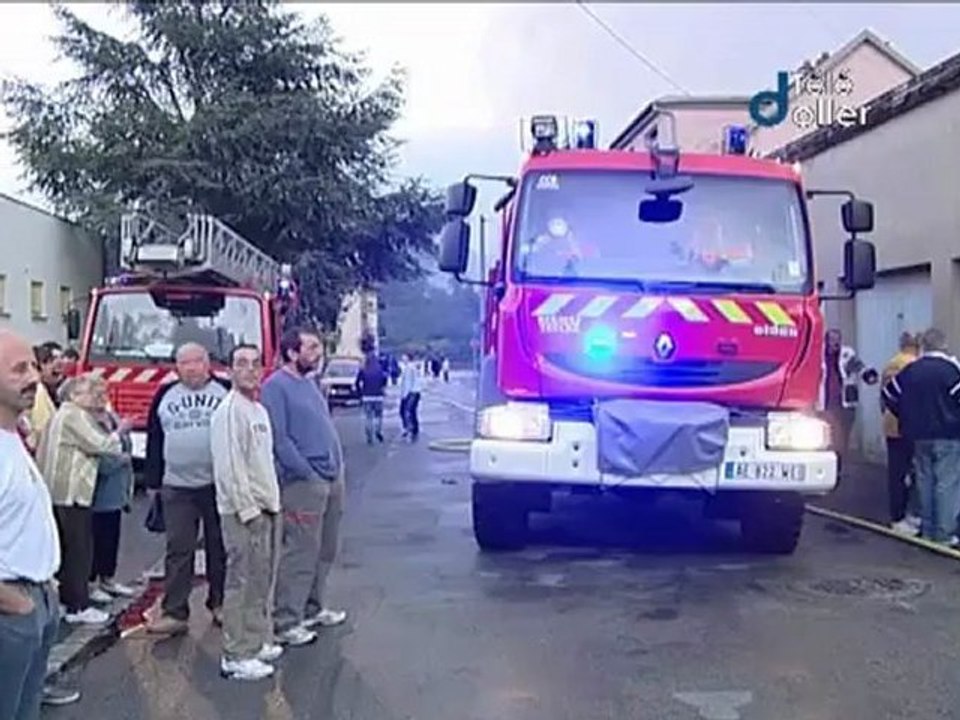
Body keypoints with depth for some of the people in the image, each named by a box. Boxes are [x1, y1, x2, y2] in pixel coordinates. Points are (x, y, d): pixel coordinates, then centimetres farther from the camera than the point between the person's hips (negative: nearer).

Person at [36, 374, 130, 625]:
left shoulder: (61, 414, 19)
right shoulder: (76, 415, -12)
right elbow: (101, 444, -18)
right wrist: (119, 432, -1)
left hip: (59, 491, 10)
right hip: (73, 492, -10)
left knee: (66, 548, 15)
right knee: (79, 549, -5)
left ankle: (64, 600, 21)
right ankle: (78, 607, -1)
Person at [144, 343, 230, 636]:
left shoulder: (226, 392, 1)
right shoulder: (164, 395, 8)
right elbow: (154, 441, 11)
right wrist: (153, 480, 8)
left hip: (219, 484, -1)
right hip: (177, 487, 2)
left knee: (220, 547, 9)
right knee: (178, 549, 1)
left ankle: (219, 604, 23)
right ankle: (174, 612, 4)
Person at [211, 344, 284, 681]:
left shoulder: (259, 410, 15)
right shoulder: (230, 411, -14)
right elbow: (229, 465, -20)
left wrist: (271, 503, 17)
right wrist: (248, 509, -20)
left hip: (265, 507, 9)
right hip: (243, 511, -9)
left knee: (263, 580, 16)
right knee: (242, 583, -5)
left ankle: (259, 641, 27)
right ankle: (236, 657, 1)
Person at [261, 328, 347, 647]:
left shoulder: (308, 383, 16)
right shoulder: (276, 386, -11)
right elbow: (279, 439, -17)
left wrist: (339, 469, 14)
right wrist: (309, 474, -16)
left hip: (332, 480, 9)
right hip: (304, 484, -9)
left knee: (326, 550, 15)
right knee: (300, 554, -5)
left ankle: (312, 608, 28)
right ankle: (285, 622, 3)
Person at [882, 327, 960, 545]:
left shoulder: (910, 370, 5)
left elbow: (889, 394, 10)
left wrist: (907, 418, 19)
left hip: (919, 435, 5)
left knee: (925, 482, 14)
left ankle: (927, 529, 20)